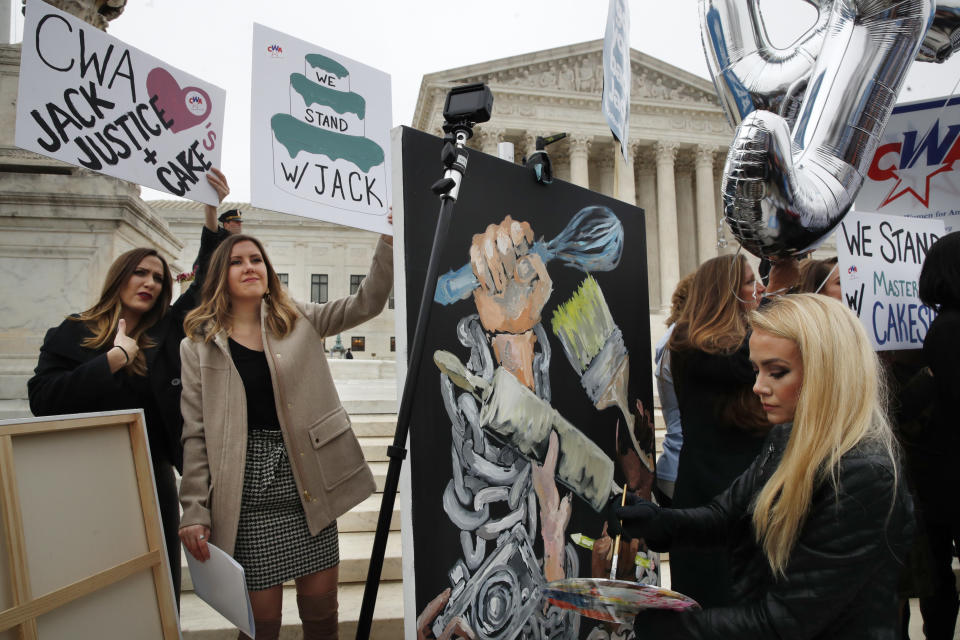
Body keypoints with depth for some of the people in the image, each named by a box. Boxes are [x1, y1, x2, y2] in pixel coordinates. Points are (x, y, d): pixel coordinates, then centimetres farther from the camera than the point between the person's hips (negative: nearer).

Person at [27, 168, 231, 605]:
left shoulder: (167, 332, 7)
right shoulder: (70, 335, 1)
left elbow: (206, 283, 3)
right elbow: (42, 399, -12)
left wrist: (212, 211, -4)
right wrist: (114, 359, -13)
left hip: (154, 480, 3)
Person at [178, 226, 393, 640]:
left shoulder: (299, 320, 6)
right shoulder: (200, 345, 2)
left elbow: (368, 301, -3)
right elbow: (195, 434, 0)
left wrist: (391, 236, -15)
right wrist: (195, 511, -5)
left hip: (309, 485, 2)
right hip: (251, 492, -2)